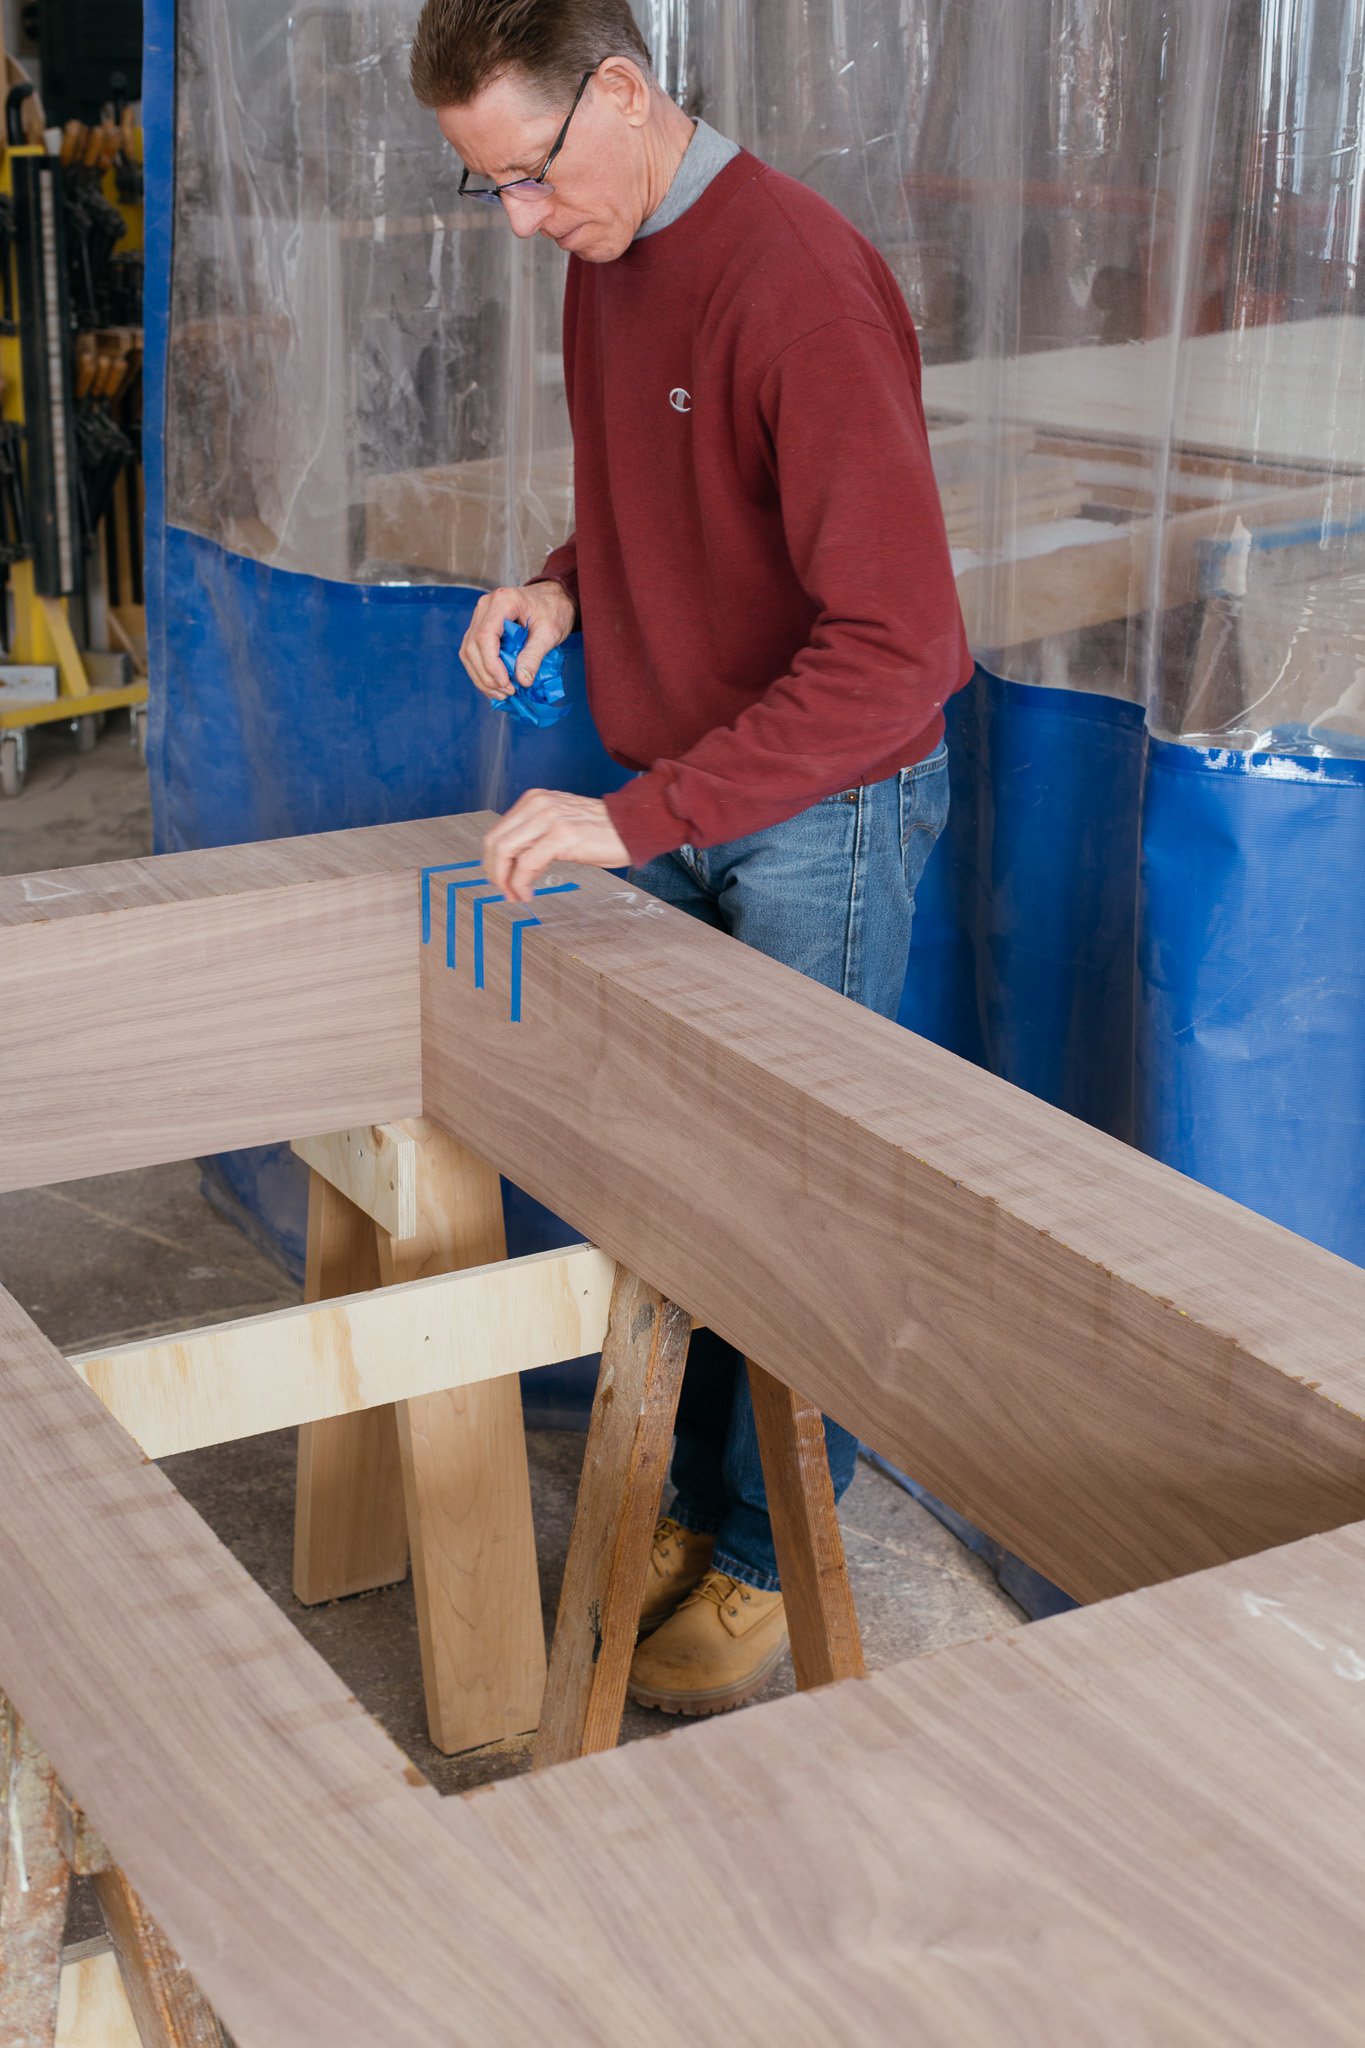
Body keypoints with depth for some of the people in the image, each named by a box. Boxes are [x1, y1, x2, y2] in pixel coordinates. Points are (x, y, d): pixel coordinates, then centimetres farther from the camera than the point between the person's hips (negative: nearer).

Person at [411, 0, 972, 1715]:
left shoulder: (798, 279, -23)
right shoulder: (604, 260, 5)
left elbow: (893, 646, -27)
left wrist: (639, 816, -30)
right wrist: (560, 585, -1)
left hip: (822, 814, -8)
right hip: (668, 808, 8)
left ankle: (769, 1561, 19)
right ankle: (691, 1506, 29)